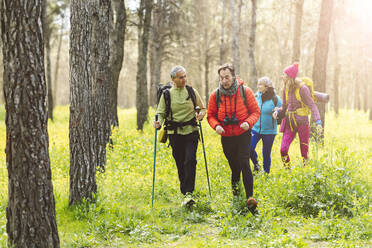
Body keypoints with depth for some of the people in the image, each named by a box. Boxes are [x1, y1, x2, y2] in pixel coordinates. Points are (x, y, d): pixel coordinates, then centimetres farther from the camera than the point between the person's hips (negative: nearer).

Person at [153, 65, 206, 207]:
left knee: (190, 160, -17)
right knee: (180, 164, 3)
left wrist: (201, 114, -7)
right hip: (175, 133, 0)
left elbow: (203, 108, 16)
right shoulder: (167, 94, 2)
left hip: (191, 132, 0)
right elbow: (161, 113, 4)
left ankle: (188, 192, -18)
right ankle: (185, 193, 16)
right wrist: (158, 122, -17)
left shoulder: (192, 91, 6)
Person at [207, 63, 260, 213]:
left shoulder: (245, 91, -6)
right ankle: (235, 194, 31)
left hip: (243, 135, -2)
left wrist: (248, 122, -19)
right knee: (234, 167, 9)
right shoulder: (215, 95, -3)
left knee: (244, 164, -17)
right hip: (226, 137, 2)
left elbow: (255, 111, 1)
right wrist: (216, 125, -14)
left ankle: (250, 197, -19)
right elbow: (211, 115, 7)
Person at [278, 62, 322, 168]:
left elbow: (311, 105, -14)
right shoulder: (286, 89, 8)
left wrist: (318, 121, -25)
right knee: (283, 149, -3)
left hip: (302, 121, -5)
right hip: (289, 122, 5)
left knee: (304, 149, 3)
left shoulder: (302, 88, -11)